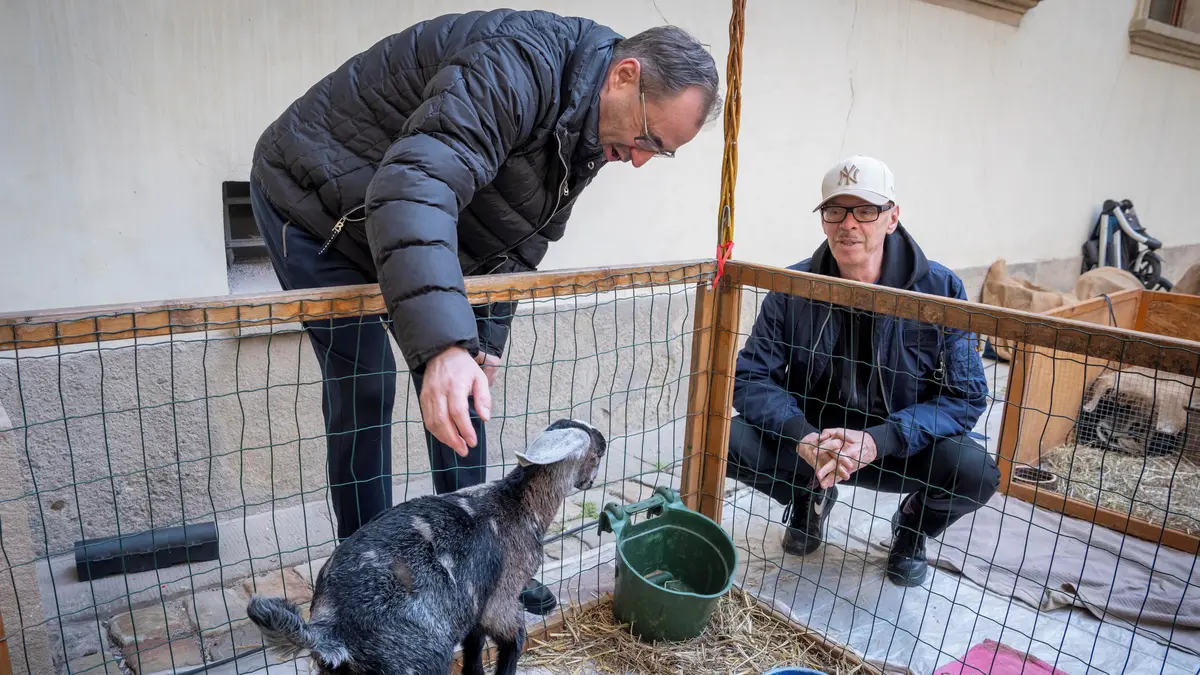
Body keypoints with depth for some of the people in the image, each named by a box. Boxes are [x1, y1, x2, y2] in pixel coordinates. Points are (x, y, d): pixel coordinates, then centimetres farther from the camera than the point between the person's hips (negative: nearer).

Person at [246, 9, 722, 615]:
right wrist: (443, 343, -56)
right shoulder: (516, 64, -32)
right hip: (312, 203, -7)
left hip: (415, 224, 8)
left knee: (463, 382, 4)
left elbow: (516, 244, 6)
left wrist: (485, 339, 0)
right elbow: (417, 182, -46)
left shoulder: (584, 138, -2)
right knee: (364, 388, -10)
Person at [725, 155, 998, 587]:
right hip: (809, 442, 1)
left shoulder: (939, 290, -14)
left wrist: (878, 441, -30)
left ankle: (914, 525, 10)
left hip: (902, 449, 0)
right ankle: (810, 497, 11)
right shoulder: (793, 288, -11)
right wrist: (802, 437, -30)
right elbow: (750, 378, -11)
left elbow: (966, 397, -15)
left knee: (976, 473, -30)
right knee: (729, 440, -25)